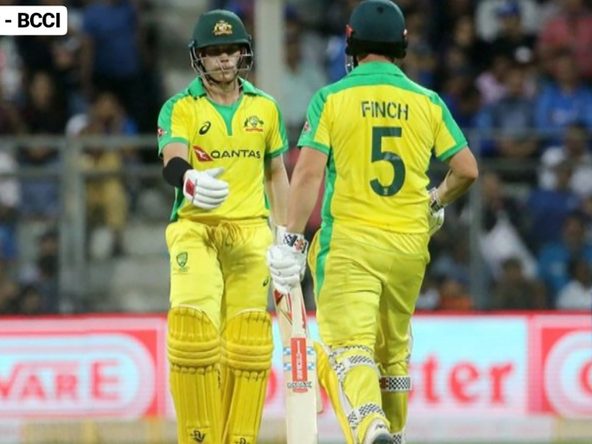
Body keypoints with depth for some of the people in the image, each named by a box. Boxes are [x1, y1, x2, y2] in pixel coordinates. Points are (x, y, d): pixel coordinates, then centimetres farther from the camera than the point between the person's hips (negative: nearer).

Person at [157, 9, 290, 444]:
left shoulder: (265, 107, 11)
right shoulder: (180, 108, 1)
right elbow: (173, 163, -17)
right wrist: (191, 182, -41)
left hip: (250, 231, 3)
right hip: (195, 228, -3)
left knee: (248, 341, -4)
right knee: (194, 331, -18)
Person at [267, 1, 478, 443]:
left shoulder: (331, 98, -2)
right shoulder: (427, 102, 5)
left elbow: (309, 171, -10)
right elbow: (466, 170, 4)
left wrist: (292, 240, -9)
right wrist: (437, 202, 25)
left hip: (348, 244, -3)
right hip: (409, 243, 3)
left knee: (349, 346, -13)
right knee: (394, 350, 21)